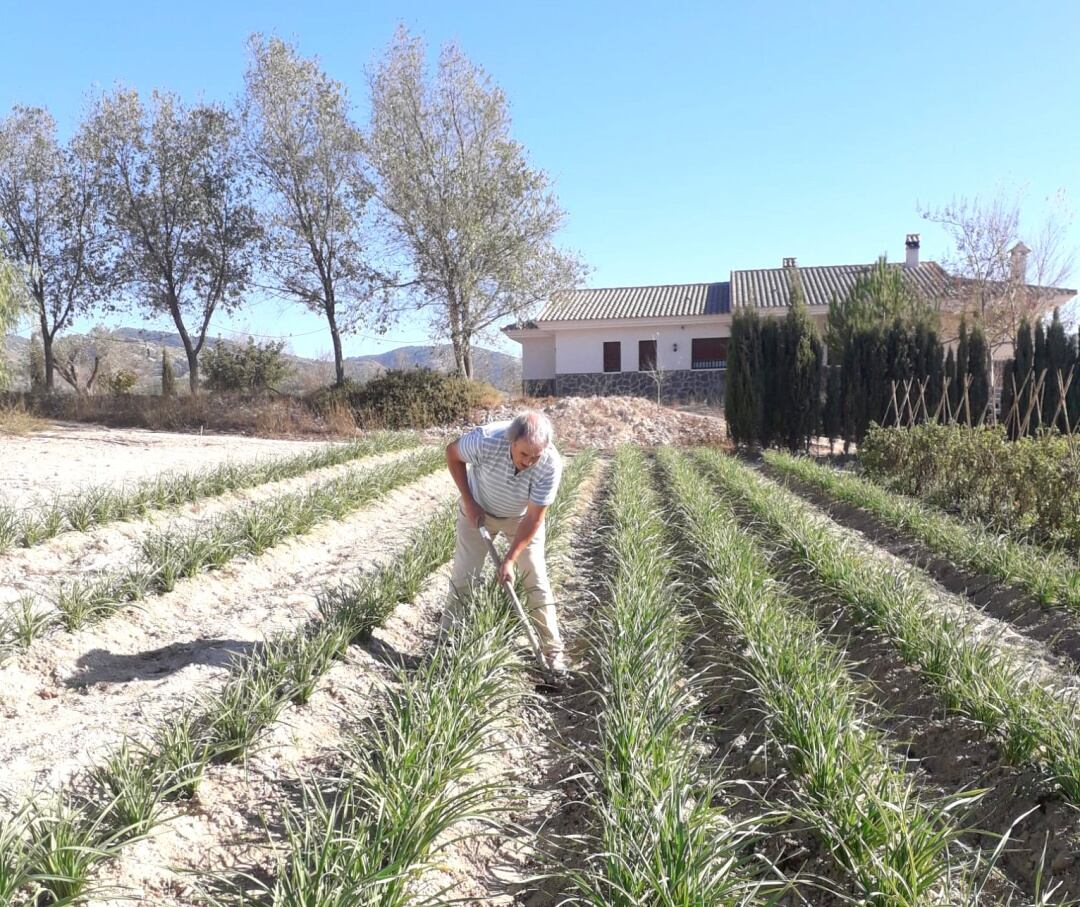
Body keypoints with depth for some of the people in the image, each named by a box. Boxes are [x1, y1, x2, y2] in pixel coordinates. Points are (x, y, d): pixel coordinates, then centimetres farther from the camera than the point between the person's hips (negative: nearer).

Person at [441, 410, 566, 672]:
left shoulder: (551, 464, -34)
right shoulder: (487, 439, -37)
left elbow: (534, 518, -24)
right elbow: (452, 453, -14)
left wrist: (510, 559, -24)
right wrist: (468, 501, -15)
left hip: (522, 516, 0)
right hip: (478, 510, 0)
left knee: (536, 580, -1)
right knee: (463, 576, 1)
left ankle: (553, 650, 11)